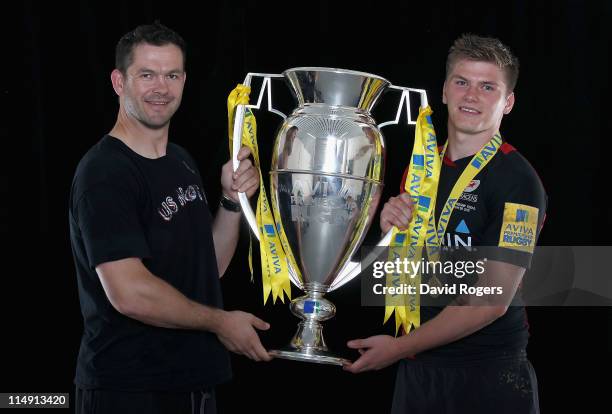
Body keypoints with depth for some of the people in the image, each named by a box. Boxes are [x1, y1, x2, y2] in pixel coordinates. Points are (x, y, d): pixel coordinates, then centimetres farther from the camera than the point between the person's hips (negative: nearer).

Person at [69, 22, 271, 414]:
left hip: (194, 381, 8)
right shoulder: (104, 173, -16)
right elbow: (129, 292, -24)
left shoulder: (182, 161, 11)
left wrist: (233, 201, -3)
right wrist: (221, 322, -12)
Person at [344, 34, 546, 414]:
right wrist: (393, 232, -7)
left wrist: (400, 347, -15)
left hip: (488, 376, -6)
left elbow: (493, 301, -18)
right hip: (417, 366, 6)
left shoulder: (518, 182, -13)